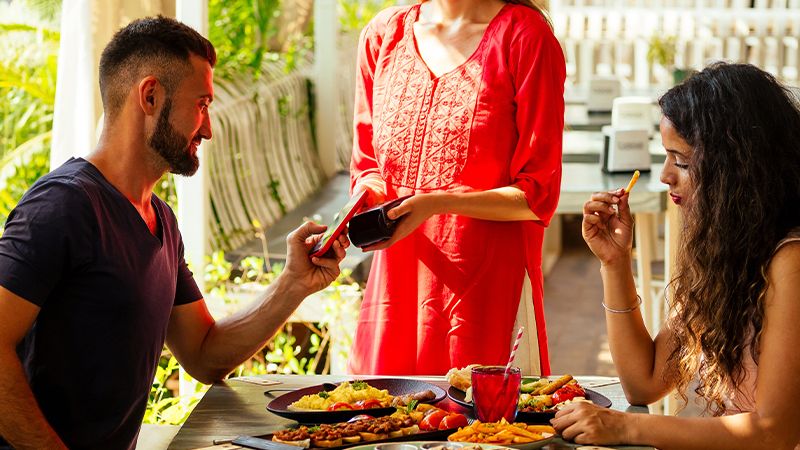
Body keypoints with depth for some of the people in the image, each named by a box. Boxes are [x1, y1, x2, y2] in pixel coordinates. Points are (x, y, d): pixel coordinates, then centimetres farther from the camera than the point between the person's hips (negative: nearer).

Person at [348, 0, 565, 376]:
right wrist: (368, 196, -7)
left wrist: (437, 203, -19)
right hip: (398, 283, 4)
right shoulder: (383, 34, 8)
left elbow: (539, 196, -7)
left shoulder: (525, 35, -6)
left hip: (490, 285, -4)